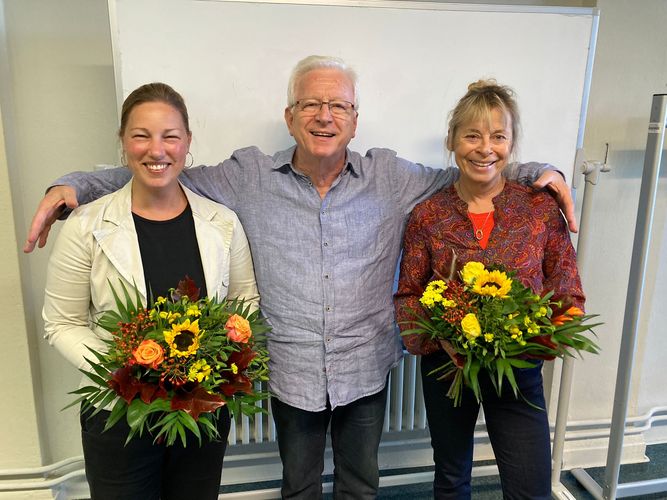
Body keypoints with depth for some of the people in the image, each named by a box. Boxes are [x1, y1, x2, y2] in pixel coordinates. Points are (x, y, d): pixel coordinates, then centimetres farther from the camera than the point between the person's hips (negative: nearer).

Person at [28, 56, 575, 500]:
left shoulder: (391, 177, -5)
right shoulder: (248, 177, -7)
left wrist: (538, 172, -6)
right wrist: (73, 186, -9)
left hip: (367, 370, 1)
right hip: (290, 373, 0)